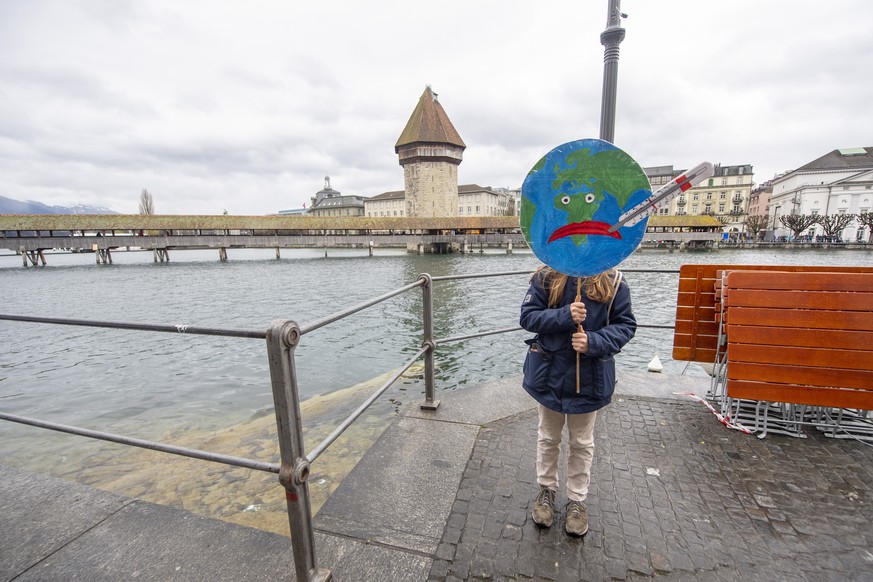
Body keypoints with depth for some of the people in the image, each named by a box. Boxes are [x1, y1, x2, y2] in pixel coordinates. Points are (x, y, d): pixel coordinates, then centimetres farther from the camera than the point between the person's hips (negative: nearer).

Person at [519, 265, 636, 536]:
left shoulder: (613, 282, -9)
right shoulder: (546, 277, -10)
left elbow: (626, 325, -5)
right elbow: (527, 317, -11)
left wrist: (594, 342, -23)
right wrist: (564, 316, -26)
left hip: (590, 377, 0)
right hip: (549, 372, 0)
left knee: (582, 443, 20)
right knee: (548, 437, 20)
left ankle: (577, 499, 43)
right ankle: (547, 489, 45)